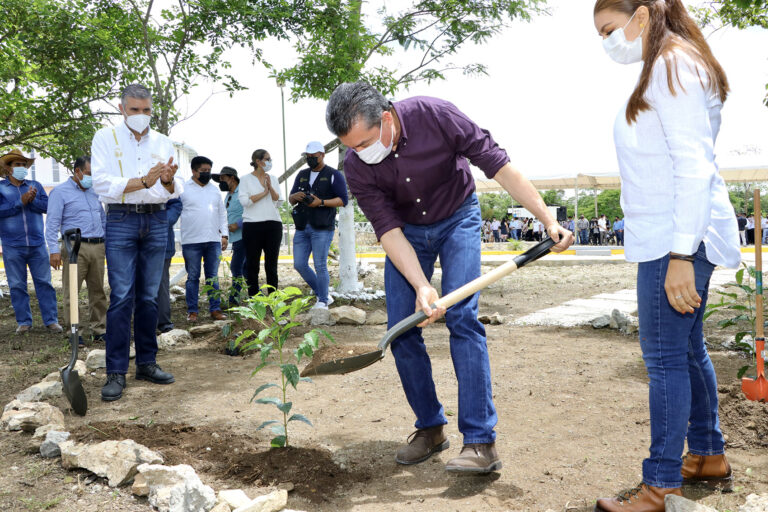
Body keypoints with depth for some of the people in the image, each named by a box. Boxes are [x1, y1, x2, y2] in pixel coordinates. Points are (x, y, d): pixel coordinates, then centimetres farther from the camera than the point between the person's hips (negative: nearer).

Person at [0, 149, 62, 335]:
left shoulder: (35, 185, 11)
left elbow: (47, 206, -1)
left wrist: (32, 200, -17)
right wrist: (20, 202, -15)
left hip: (37, 244, 1)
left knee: (44, 282, 1)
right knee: (17, 285, 4)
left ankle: (51, 320, 5)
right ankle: (23, 322, 13)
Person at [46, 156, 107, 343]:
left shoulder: (94, 192, 19)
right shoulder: (60, 192, 0)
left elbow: (103, 219, 26)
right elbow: (52, 223, -7)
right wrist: (54, 250, -16)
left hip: (98, 247, 6)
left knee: (98, 291, 7)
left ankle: (99, 329, 13)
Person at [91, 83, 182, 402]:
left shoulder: (162, 142, 12)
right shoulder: (105, 138, 3)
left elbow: (174, 191, 8)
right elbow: (102, 184, -10)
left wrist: (169, 180, -15)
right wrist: (144, 181, -21)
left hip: (156, 221, 4)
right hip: (121, 221, -3)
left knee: (149, 296, 7)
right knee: (122, 297, -9)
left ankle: (147, 363, 15)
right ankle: (116, 372, -4)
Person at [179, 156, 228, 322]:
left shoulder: (215, 190, 16)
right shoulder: (183, 188, 2)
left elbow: (222, 213, 19)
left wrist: (224, 234, 11)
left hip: (213, 240, 4)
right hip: (192, 241, -4)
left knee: (213, 276, 7)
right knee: (193, 277, 2)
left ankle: (215, 309, 12)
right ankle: (192, 311, 9)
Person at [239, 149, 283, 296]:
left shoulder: (273, 179, 13)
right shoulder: (246, 179, 2)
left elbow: (278, 201, 6)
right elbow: (244, 201, -11)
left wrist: (270, 187, -6)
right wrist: (263, 193, -7)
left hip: (273, 224, 4)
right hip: (252, 225, -3)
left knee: (272, 264, 6)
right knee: (252, 264, 1)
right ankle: (253, 298, 7)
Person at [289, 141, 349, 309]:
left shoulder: (334, 175, 1)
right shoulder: (302, 175, 18)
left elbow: (343, 200, -7)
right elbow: (291, 199, 19)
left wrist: (321, 202, -19)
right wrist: (295, 197, -6)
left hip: (322, 228, -6)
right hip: (302, 227, 6)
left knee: (320, 266, -7)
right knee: (299, 264, 4)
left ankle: (322, 301, 6)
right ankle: (322, 294, 20)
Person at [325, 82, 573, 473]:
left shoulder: (433, 115, -28)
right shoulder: (356, 167, -20)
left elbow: (498, 165, -24)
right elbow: (388, 231, -21)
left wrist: (548, 220, -27)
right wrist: (421, 287, -35)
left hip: (457, 219, -3)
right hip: (406, 230, 3)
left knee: (461, 316, -18)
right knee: (401, 330, -5)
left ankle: (481, 440, -15)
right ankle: (430, 428, 12)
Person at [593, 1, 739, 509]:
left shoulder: (674, 66, -12)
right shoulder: (664, 69, 19)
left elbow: (693, 167, -20)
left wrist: (680, 254, -23)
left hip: (677, 238, -10)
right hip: (673, 237, 10)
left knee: (665, 355, -5)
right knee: (686, 348, 17)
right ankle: (708, 456, 32)